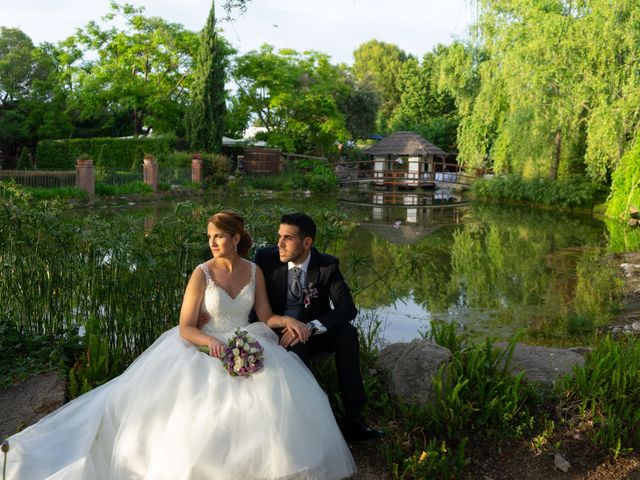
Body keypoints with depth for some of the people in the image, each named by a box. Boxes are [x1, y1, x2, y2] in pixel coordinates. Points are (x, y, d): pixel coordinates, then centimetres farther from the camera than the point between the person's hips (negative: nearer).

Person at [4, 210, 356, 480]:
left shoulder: (254, 271, 2)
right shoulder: (201, 274, -10)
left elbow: (265, 317, 6)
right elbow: (185, 328, -11)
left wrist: (286, 320, -15)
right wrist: (211, 341, -31)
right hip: (204, 349, -3)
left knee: (279, 393, -22)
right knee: (199, 404, -28)